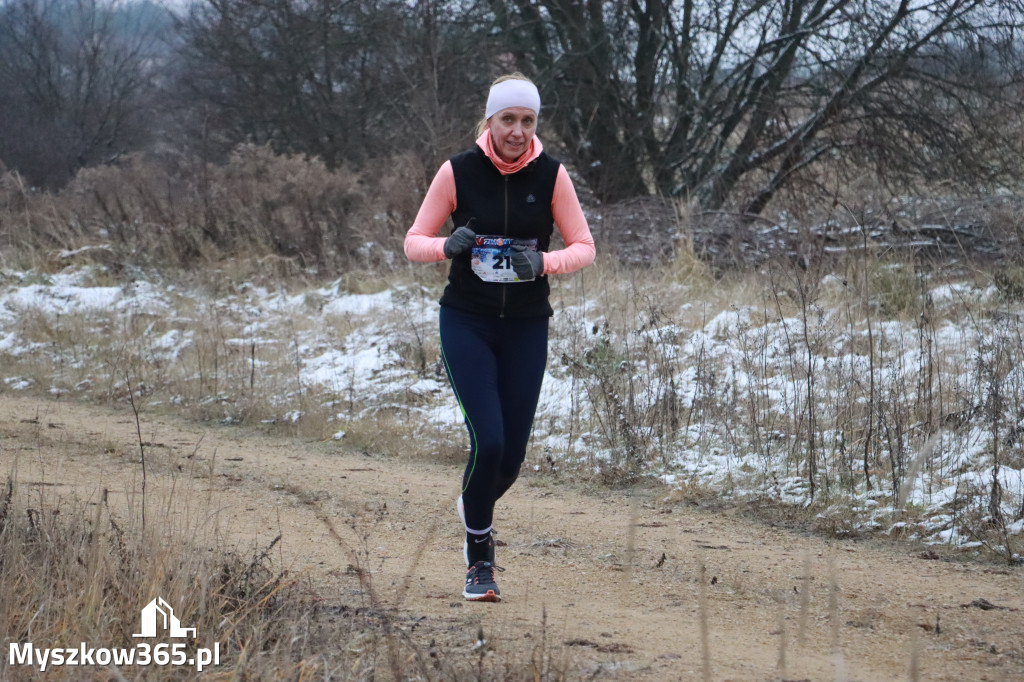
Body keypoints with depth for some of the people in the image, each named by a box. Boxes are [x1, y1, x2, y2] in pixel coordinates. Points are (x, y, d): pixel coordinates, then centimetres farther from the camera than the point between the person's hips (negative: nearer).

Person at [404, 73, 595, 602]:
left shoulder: (551, 175, -4)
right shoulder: (458, 172, -7)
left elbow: (584, 248, -1)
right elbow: (414, 242, -2)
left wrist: (543, 262, -21)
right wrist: (449, 245, -24)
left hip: (526, 326, 2)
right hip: (467, 323, -2)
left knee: (512, 453, 3)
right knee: (488, 441, -16)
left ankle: (473, 508, 38)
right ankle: (478, 558, 5)